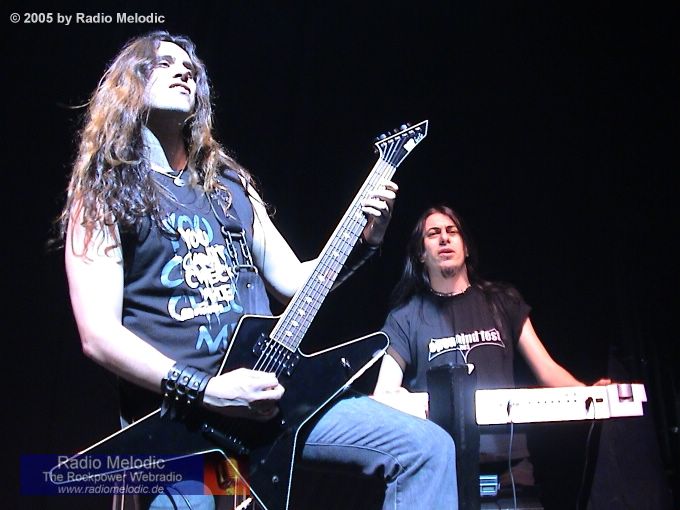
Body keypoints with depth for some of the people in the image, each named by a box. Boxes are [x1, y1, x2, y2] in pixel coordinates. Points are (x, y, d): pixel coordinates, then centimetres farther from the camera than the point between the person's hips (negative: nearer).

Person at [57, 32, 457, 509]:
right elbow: (99, 335, -9)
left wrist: (364, 240, 0)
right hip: (176, 412, -4)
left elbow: (292, 280, 15)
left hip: (267, 388, 5)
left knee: (428, 447, -4)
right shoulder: (103, 193, 1)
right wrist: (205, 391, -19)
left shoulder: (231, 182, 16)